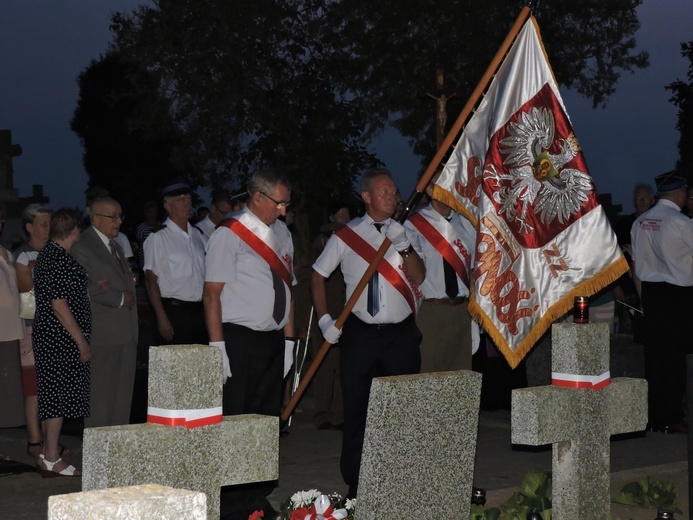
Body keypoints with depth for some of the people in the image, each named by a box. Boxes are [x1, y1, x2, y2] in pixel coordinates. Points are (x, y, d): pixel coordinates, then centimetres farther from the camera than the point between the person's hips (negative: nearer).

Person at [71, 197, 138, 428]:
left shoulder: (116, 246, 22)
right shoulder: (82, 246, -7)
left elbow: (128, 281, 17)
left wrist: (128, 295, -6)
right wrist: (120, 299, -12)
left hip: (125, 331, 8)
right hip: (102, 331, -8)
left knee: (122, 391, 9)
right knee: (101, 393, -5)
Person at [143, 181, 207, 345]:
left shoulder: (197, 234, 11)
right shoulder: (158, 238, -8)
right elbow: (151, 280, -9)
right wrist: (162, 319, -14)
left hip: (201, 311, 6)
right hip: (174, 312, -6)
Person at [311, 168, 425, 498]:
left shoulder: (404, 233, 6)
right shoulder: (346, 236, 3)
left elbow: (419, 278, -5)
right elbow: (318, 276, 10)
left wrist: (404, 246, -20)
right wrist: (324, 319, 1)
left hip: (401, 334, 1)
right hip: (360, 335, -1)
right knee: (357, 410, 4)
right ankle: (355, 485, 14)